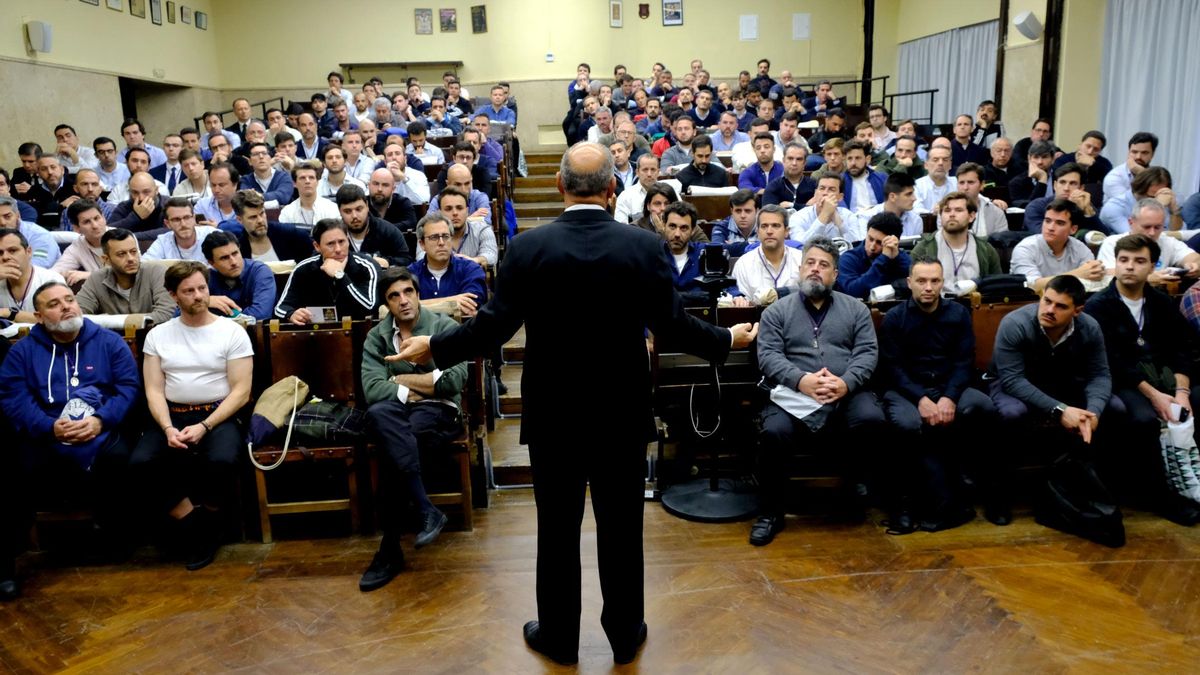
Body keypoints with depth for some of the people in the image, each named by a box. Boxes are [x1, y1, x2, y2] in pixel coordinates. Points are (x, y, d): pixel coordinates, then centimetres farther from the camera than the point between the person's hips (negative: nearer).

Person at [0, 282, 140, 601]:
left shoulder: (109, 341, 11)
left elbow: (129, 386, 3)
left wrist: (101, 420, -15)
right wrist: (50, 427, -16)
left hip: (101, 431, -1)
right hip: (46, 435, 1)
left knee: (118, 458, -33)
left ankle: (112, 534, -9)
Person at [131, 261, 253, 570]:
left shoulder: (232, 332, -1)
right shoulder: (157, 335, 10)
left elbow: (241, 391, -5)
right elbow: (154, 391, 5)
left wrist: (204, 427, -17)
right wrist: (168, 428, -14)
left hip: (218, 415, -3)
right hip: (171, 415, 3)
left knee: (221, 461, -34)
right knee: (140, 463, -26)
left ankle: (209, 521, -3)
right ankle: (196, 525, -9)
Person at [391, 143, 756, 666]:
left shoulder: (527, 247, -11)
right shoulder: (645, 246, -10)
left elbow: (493, 328, -10)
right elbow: (672, 325, -6)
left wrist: (432, 347, 7)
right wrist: (728, 338, 13)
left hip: (553, 414, 0)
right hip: (623, 413, 1)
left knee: (557, 529, 14)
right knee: (621, 527, 15)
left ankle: (558, 637, 30)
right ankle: (626, 635, 31)